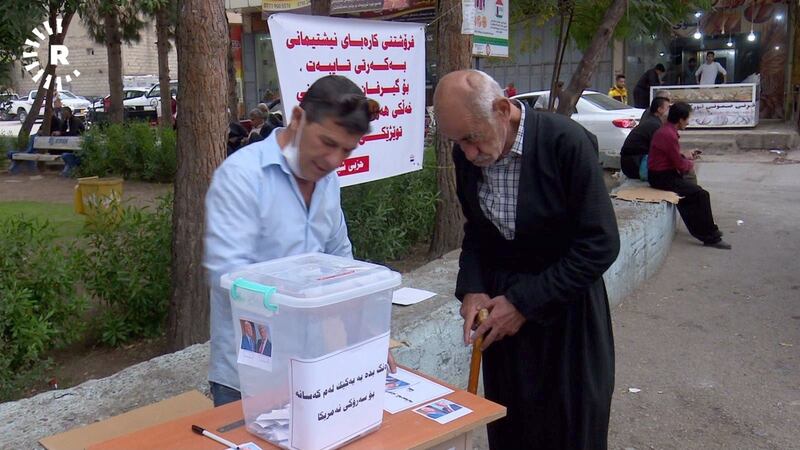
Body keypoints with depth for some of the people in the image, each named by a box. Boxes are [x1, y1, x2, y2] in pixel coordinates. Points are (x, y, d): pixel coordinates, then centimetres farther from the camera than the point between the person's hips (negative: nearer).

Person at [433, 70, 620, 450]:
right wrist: (471, 289, -7)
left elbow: (600, 245, -19)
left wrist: (525, 303, -18)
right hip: (502, 304, 4)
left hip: (565, 308, -4)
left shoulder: (566, 142, -21)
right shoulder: (467, 154, -4)